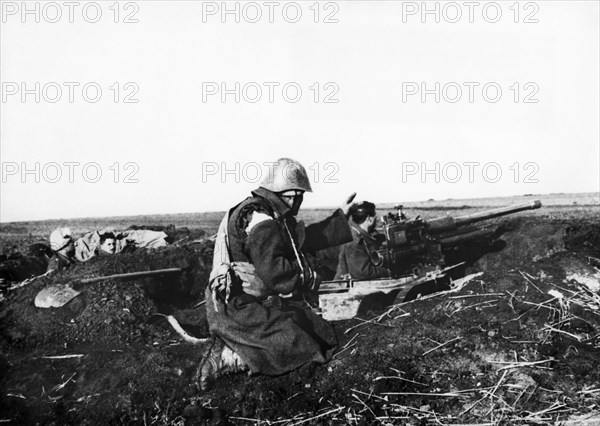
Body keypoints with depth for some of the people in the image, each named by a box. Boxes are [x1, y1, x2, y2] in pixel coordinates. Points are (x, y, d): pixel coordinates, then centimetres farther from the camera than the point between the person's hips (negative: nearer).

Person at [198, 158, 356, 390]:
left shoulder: (277, 216, 12)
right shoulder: (259, 220, -21)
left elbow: (305, 238, 24)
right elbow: (273, 272, -28)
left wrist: (341, 216, 24)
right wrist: (309, 278, -12)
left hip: (260, 302, 11)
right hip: (239, 308, -11)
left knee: (325, 337, 12)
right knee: (298, 349, -19)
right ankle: (226, 358, -11)